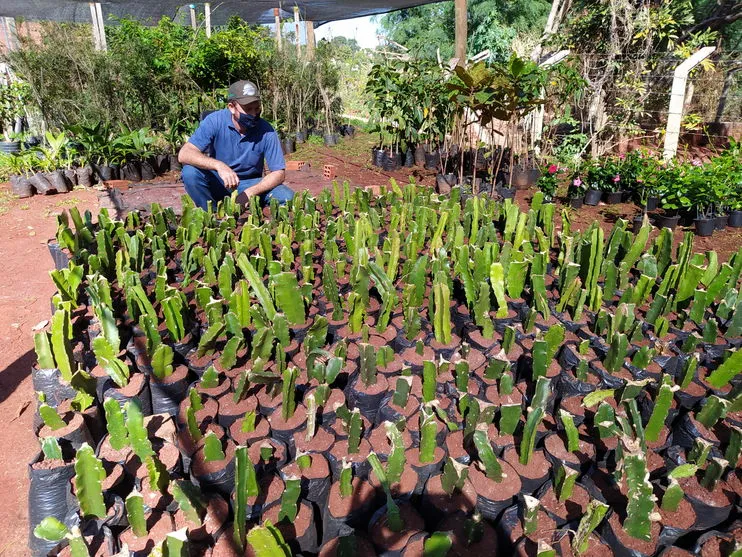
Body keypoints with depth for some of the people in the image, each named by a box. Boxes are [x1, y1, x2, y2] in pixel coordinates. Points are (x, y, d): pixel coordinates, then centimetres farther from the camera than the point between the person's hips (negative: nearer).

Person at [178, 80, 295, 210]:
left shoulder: (266, 131, -13)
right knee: (190, 172, -29)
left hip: (250, 184, 1)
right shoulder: (215, 121, -16)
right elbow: (184, 155, -25)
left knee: (286, 196, -23)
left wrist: (249, 192, -26)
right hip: (217, 184, 0)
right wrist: (219, 165, -43)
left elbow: (279, 172, -11)